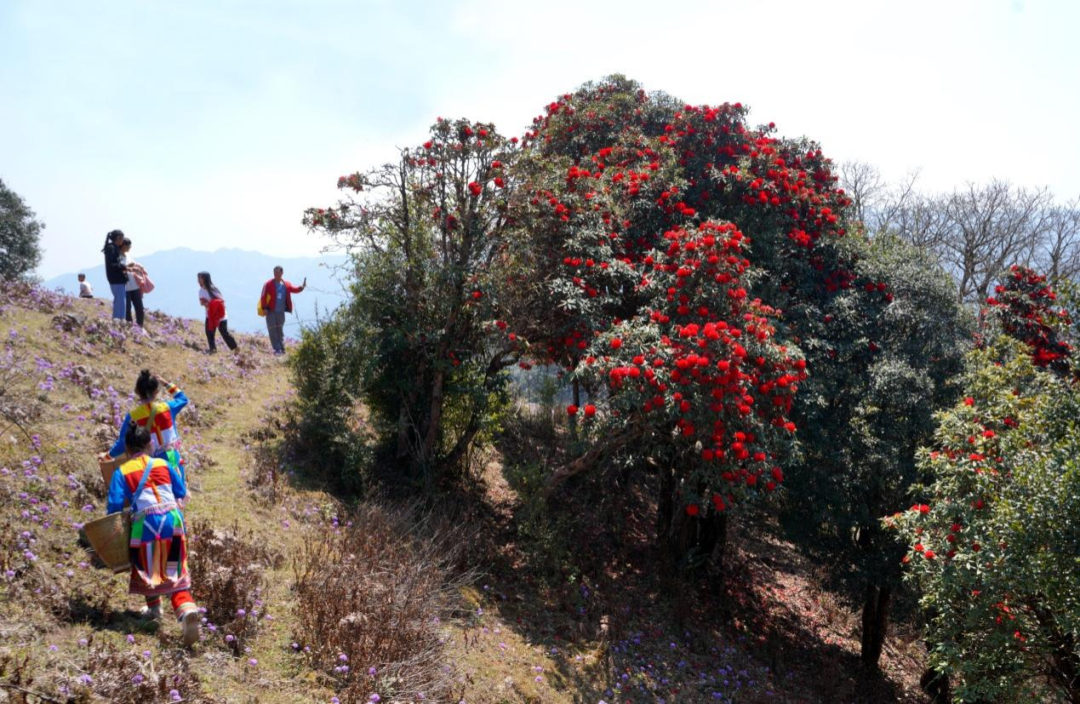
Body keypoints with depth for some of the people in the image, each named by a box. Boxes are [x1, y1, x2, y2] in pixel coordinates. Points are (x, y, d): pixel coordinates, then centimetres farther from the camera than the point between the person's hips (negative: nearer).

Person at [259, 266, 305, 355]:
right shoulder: (269, 284, -4)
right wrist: (265, 308, -11)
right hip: (271, 312, -3)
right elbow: (264, 297, -5)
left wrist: (302, 287, -8)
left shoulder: (286, 285, 6)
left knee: (280, 331, 11)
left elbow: (294, 289, 12)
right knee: (273, 331, -5)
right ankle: (277, 349, -4)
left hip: (281, 312, 3)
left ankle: (282, 349, 17)